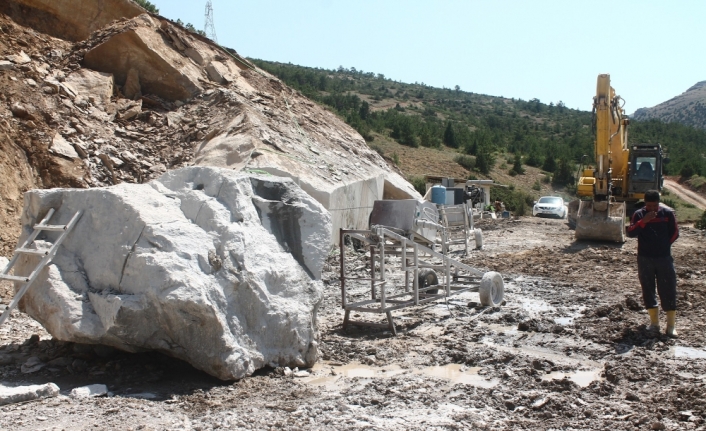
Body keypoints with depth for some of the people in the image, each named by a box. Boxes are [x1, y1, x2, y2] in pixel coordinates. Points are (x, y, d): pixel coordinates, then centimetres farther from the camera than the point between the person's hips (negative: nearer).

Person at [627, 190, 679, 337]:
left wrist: (663, 245, 4)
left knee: (668, 290, 0)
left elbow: (674, 233, 8)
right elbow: (630, 233, -14)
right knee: (648, 289, 6)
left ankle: (671, 325, 7)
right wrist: (643, 221, -25)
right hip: (644, 259, 1)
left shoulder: (668, 213, -2)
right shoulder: (639, 214, -2)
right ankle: (654, 322, 18)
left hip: (664, 258, -1)